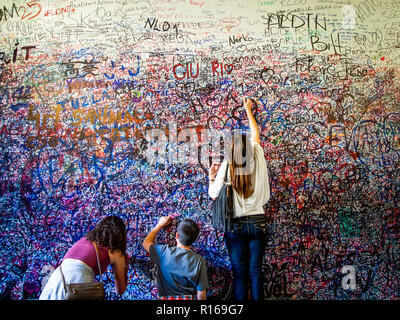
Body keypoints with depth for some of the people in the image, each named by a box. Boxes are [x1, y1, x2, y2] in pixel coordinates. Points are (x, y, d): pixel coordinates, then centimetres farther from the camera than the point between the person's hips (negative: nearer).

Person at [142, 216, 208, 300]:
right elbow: (201, 292, -4)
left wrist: (160, 225, 21)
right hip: (189, 298, 0)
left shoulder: (164, 253, -8)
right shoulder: (199, 261, -9)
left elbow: (146, 243, 13)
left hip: (165, 297, 0)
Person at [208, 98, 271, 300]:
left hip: (236, 225, -2)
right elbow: (256, 136, 13)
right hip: (258, 223, 2)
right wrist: (249, 111, 26)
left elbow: (214, 195, -8)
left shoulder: (226, 167, -14)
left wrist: (212, 177, 9)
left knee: (239, 273, 7)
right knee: (256, 271, 11)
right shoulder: (258, 160, -5)